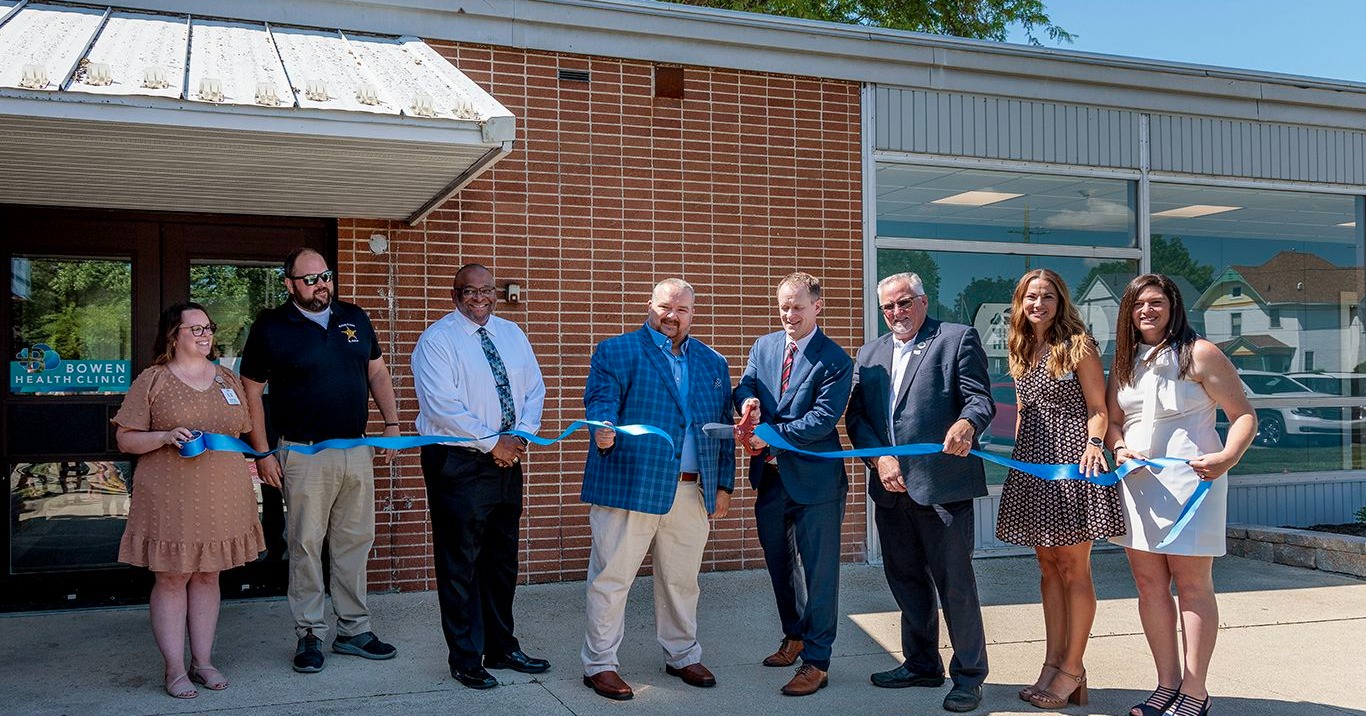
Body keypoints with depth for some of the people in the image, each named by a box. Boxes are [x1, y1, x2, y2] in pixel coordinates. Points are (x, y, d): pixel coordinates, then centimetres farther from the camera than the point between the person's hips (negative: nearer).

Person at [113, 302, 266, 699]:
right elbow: (125, 439, -1)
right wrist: (166, 436, -16)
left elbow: (245, 431, 22)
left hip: (222, 496, 4)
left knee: (208, 575, 9)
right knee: (172, 577, 0)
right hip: (171, 498, -4)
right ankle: (175, 669, 8)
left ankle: (203, 660, 18)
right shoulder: (152, 381, 0)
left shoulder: (228, 379, 14)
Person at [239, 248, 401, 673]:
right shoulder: (271, 327, -3)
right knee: (306, 546, 0)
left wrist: (391, 423, 7)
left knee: (355, 541, 9)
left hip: (357, 451, 4)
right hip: (305, 455, -4)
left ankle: (354, 630, 19)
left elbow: (377, 372, 17)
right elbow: (251, 391, -1)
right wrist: (262, 453, -6)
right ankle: (309, 636, 12)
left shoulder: (354, 318, 10)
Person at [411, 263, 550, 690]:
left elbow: (534, 389, 11)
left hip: (507, 461, 6)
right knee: (460, 566, 2)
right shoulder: (437, 340, -8)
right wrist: (492, 443, -15)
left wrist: (520, 437, -6)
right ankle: (466, 660, 13)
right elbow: (443, 406, -17)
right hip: (458, 465, -6)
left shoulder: (512, 335, 12)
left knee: (503, 562, 14)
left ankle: (502, 648, 27)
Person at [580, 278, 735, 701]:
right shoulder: (616, 352, 3)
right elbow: (600, 399, -9)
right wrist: (603, 430, -32)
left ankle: (682, 656, 32)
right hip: (628, 485, -4)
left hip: (692, 492, 4)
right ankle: (599, 665, 13)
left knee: (682, 581, 15)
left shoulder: (713, 363, 17)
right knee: (611, 579, 1)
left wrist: (723, 485, 12)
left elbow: (723, 427, 17)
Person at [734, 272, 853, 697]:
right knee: (779, 564, 19)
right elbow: (745, 389, 2)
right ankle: (795, 637, 38)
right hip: (770, 476, 6)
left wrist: (772, 434, -22)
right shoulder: (763, 347, 8)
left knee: (818, 570, 1)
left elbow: (823, 418, -18)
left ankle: (816, 662, 10)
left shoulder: (835, 361, -10)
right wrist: (748, 403, -22)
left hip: (814, 480, -6)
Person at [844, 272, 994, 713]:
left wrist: (967, 424, -31)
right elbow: (856, 415, 9)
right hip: (890, 488, 6)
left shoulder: (958, 339, 1)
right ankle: (922, 664, 31)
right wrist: (879, 458, -6)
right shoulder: (870, 354, 16)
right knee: (905, 580, 16)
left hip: (941, 486, -6)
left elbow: (980, 398, -9)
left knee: (955, 583, 1)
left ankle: (969, 675, 16)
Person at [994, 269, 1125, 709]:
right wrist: (1017, 460, 15)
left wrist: (1094, 444, -22)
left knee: (1074, 568, -1)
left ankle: (1073, 668, 8)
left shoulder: (1078, 346, -4)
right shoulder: (1020, 352, 13)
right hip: (1033, 466, 6)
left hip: (1073, 460, -6)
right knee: (1048, 566, 9)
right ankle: (1052, 663, 16)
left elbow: (1098, 409, -5)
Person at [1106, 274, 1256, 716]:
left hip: (1190, 479, -6)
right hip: (1137, 481, 6)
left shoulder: (1199, 354, -4)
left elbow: (1244, 415, -7)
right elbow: (1112, 419, 16)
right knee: (1149, 585, 8)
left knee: (1192, 585, 0)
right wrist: (1120, 447, -6)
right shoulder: (1125, 360, 13)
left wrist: (1228, 457, -24)